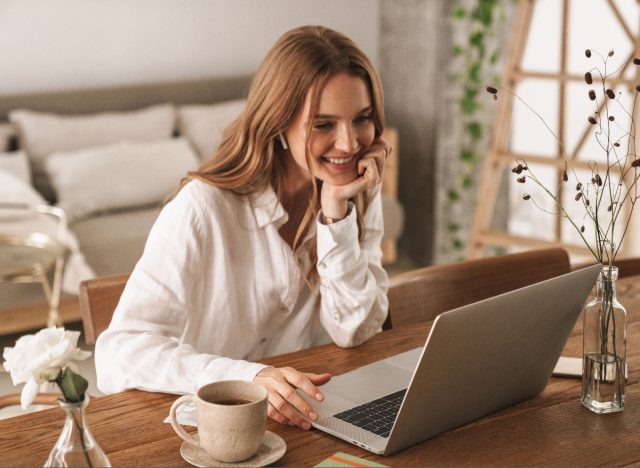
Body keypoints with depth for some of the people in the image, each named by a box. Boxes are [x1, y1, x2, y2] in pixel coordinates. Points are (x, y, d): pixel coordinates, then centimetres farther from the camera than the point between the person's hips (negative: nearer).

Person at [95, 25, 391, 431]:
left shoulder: (361, 195, 0)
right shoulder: (205, 208, -17)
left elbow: (355, 331, -5)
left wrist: (336, 211, -15)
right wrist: (247, 378, -37)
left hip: (319, 413, 3)